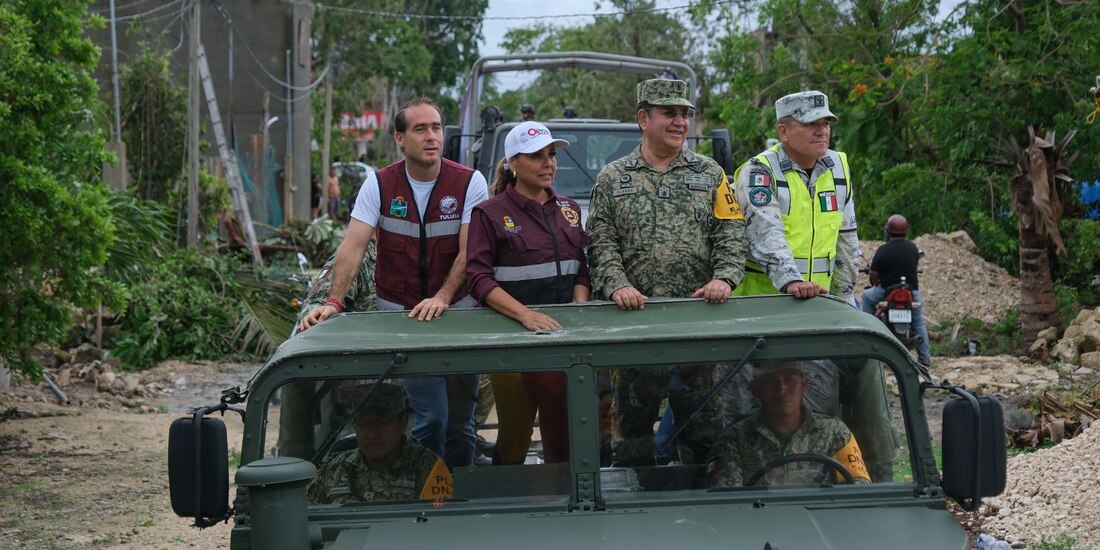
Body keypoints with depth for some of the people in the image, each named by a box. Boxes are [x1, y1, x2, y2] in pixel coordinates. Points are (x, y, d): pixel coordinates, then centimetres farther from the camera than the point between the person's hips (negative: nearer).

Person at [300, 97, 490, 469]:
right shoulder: (380, 184, -2)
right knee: (431, 417, -9)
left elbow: (469, 252, -10)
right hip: (399, 314, -1)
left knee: (460, 420, 7)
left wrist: (441, 299, -24)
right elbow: (353, 247, -10)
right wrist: (334, 302, -22)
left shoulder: (469, 183, -4)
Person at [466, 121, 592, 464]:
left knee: (563, 430, 3)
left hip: (563, 333, 4)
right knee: (515, 431, 1)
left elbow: (581, 271, 15)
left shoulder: (568, 210, 13)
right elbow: (479, 279, -11)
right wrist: (526, 314, -25)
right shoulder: (490, 214, -3)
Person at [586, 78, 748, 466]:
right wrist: (617, 285, -15)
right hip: (635, 317, -1)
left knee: (704, 421, 5)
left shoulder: (710, 174, 12)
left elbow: (731, 235, 6)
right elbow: (602, 244, 1)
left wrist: (724, 277, -11)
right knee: (633, 421, 5)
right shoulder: (612, 179, 8)